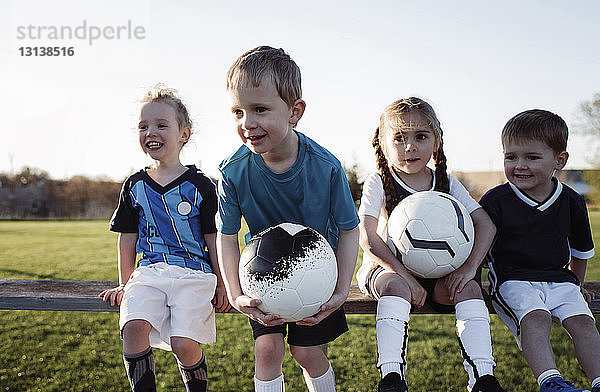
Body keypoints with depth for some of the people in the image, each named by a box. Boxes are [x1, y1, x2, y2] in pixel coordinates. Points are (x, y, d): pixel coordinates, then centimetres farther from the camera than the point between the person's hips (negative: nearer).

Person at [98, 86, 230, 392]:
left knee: (184, 344, -20)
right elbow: (127, 238, 16)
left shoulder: (200, 185, 2)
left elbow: (213, 238, 4)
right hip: (149, 272, 3)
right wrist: (124, 284, 14)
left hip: (193, 273, -3)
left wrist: (221, 285, 2)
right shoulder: (134, 186, 11)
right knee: (134, 327, -25)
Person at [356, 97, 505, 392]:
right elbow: (368, 238, -16)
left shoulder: (447, 184, 3)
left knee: (467, 288, -23)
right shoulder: (378, 183, -7)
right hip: (386, 267, -3)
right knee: (396, 286, -35)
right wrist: (406, 276, -24)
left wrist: (469, 267, -16)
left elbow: (485, 225, 0)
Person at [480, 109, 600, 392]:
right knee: (535, 318, -29)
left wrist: (576, 284, 30)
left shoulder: (571, 202, 6)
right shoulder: (495, 201, -5)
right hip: (512, 279, -4)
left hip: (558, 278, 4)